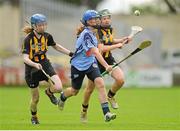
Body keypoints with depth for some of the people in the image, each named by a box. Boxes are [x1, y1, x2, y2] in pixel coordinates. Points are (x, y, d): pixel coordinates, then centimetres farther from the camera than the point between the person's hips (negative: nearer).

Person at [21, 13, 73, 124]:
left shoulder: (47, 36, -4)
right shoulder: (28, 39, -20)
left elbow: (56, 46, 17)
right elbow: (25, 58, -27)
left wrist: (71, 53, 14)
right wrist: (35, 65, -45)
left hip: (45, 65, 3)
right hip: (32, 69, -3)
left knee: (58, 88, -19)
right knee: (35, 98, 6)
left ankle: (49, 92, 19)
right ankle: (34, 117, 38)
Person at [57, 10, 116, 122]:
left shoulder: (92, 33, 3)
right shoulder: (86, 34, -25)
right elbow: (95, 52, -35)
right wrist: (106, 66, -43)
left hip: (91, 64, 6)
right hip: (78, 66, -6)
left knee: (100, 83, -20)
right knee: (74, 91, 12)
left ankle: (106, 113, -25)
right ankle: (62, 97, 51)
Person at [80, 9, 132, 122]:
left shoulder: (110, 29, 3)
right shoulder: (97, 31, -21)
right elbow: (102, 48, -30)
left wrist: (122, 40, 11)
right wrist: (117, 45, -25)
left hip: (109, 59, 5)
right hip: (97, 61, -5)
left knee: (120, 79, -19)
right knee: (90, 89, 5)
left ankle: (111, 96, 12)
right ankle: (84, 110, 31)